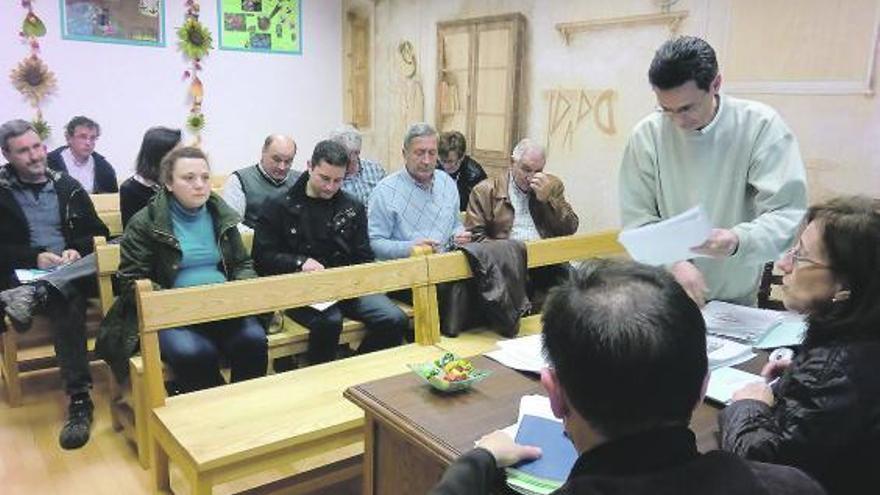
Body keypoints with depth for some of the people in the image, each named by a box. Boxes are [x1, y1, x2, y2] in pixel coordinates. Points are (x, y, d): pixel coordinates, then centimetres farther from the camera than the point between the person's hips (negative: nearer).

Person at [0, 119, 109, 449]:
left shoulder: (68, 186, 14)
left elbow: (99, 233, 14)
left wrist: (77, 250, -7)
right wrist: (35, 257, -14)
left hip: (70, 271, 2)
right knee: (65, 304, -35)